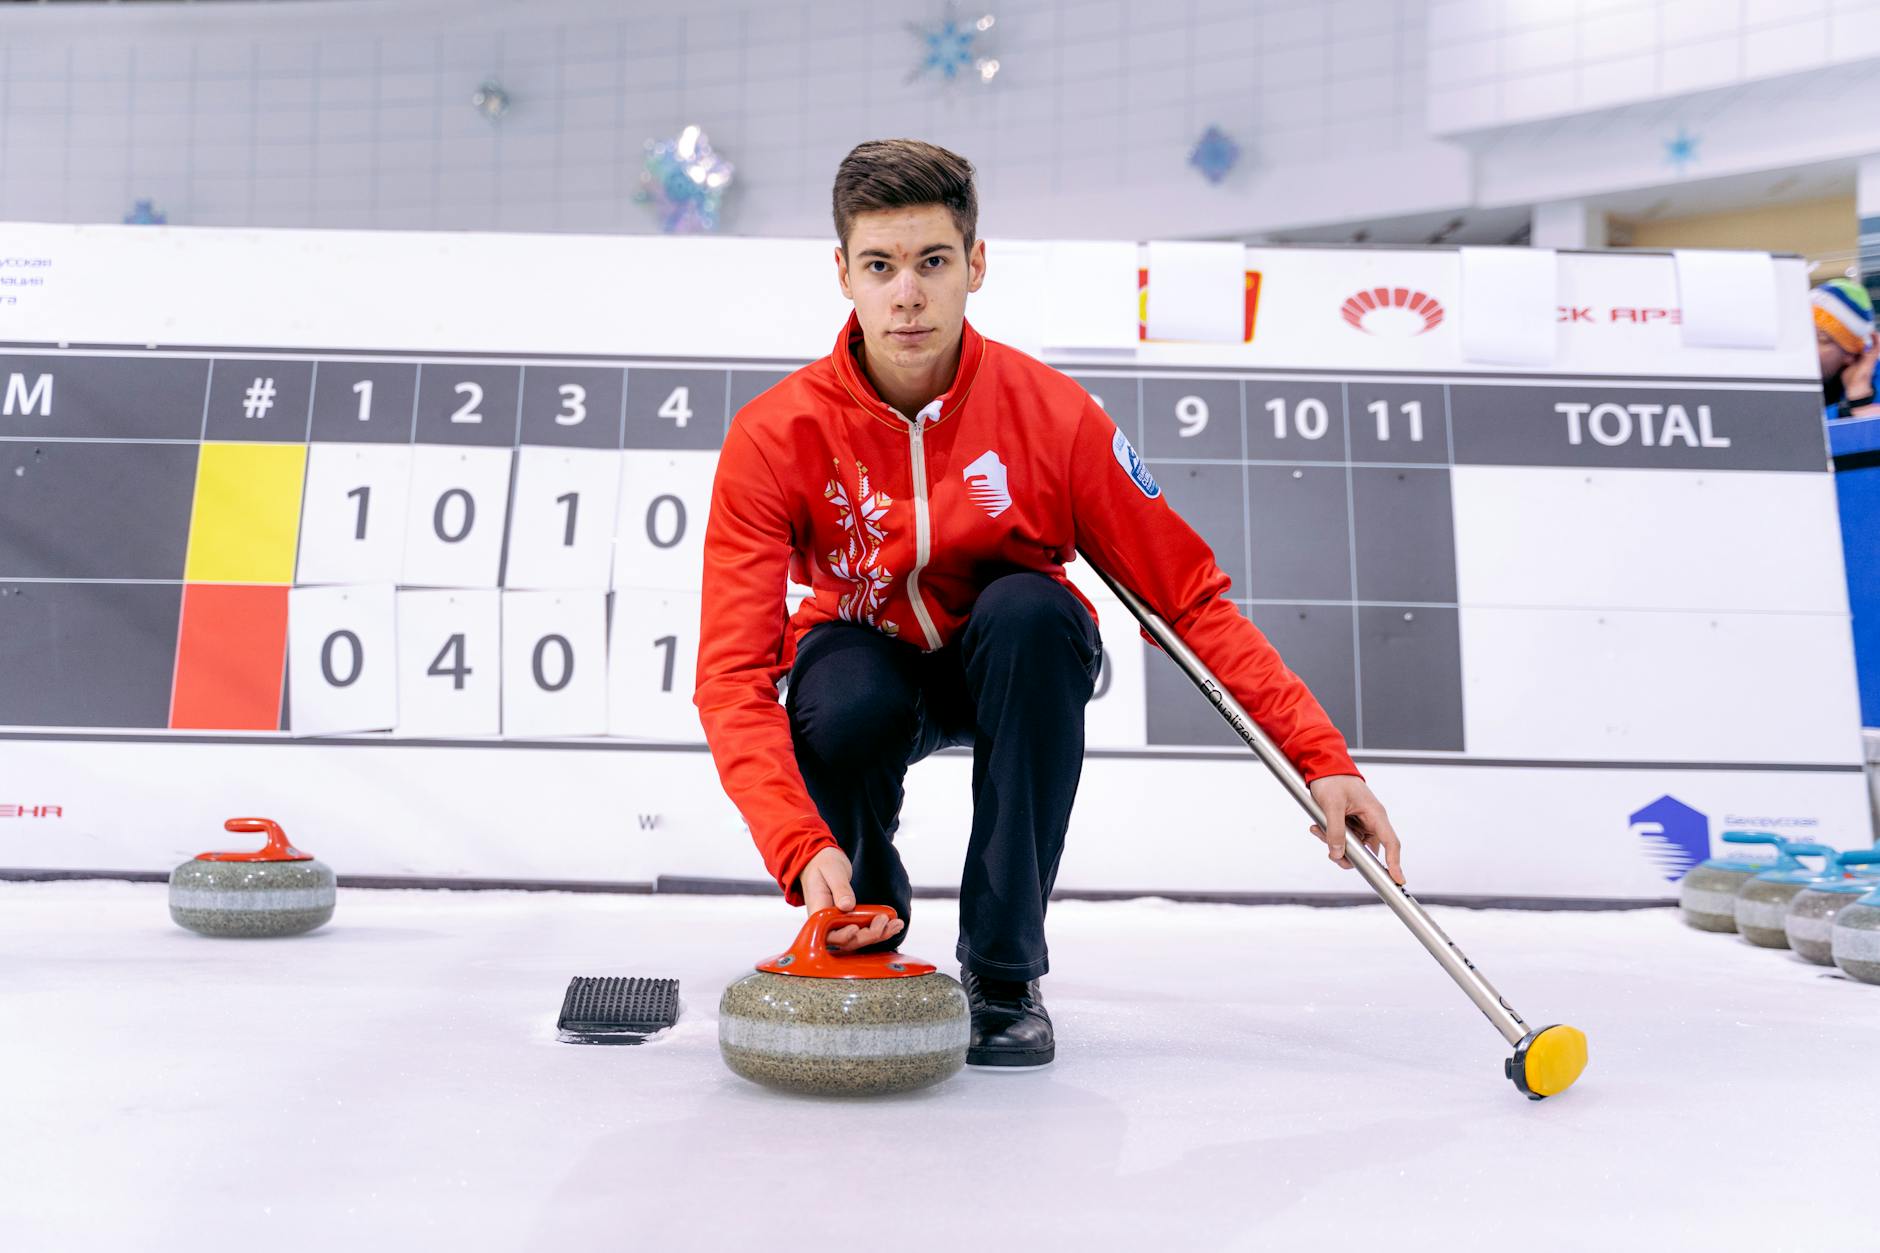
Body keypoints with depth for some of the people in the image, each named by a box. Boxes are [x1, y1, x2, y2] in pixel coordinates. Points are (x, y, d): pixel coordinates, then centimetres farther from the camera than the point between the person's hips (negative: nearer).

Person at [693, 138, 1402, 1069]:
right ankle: (865, 934, 1)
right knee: (845, 708, -35)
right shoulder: (775, 436, -22)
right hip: (867, 659, 0)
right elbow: (733, 677, -27)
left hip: (1008, 674, 1)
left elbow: (1190, 597, -15)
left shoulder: (1050, 414, -21)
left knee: (1031, 611, -33)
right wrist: (805, 850, -42)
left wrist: (1321, 758, -22)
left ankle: (1004, 972, -19)